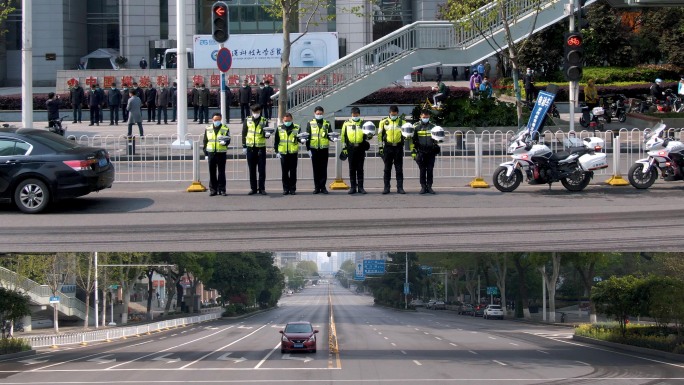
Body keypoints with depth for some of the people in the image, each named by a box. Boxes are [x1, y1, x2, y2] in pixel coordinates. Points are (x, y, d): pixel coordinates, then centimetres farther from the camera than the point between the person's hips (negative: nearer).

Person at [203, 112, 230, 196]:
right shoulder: (208, 129, 9)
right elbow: (205, 141, 11)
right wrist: (206, 153, 7)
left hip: (221, 153, -2)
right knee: (212, 172, 4)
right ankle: (213, 189, 10)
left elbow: (228, 140, 1)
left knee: (221, 172, 0)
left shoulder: (226, 129, 4)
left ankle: (222, 189, 6)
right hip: (211, 153, 2)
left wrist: (224, 142, -23)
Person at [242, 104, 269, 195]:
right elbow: (244, 134, 8)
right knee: (252, 170, 6)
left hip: (261, 147, -1)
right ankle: (253, 188, 12)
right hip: (250, 148, 1)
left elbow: (266, 135, 1)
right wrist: (244, 146, 3)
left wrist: (266, 133, -23)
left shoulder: (264, 121, 3)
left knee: (262, 169, -1)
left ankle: (262, 188, 6)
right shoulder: (247, 121, 5)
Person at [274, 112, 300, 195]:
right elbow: (276, 141, 9)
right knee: (284, 172, 5)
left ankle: (292, 188, 9)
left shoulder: (296, 128, 2)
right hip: (283, 153, 1)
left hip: (293, 153, -1)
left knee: (293, 172, 2)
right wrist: (277, 151, 3)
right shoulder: (279, 128, 5)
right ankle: (285, 188, 12)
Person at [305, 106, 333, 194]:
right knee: (316, 169, 3)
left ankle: (323, 187, 7)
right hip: (314, 149, 0)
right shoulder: (310, 124, 7)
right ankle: (317, 187, 8)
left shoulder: (327, 124, 9)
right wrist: (308, 149, -1)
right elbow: (307, 137, 5)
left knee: (323, 169, 1)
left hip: (324, 149, 0)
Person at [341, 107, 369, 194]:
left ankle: (360, 187, 5)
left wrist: (367, 137, -14)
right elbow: (343, 136, 10)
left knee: (360, 168, 2)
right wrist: (344, 147, 5)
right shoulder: (346, 124, 8)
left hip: (360, 148, 0)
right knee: (352, 169, 3)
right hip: (351, 148, 0)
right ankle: (353, 187, 7)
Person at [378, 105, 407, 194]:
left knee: (399, 169, 1)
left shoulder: (402, 122, 7)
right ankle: (386, 187, 8)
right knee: (387, 169, 3)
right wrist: (380, 147, 3)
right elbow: (380, 135, 7)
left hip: (398, 148, 0)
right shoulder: (383, 122, 6)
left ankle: (400, 187, 5)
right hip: (387, 148, 0)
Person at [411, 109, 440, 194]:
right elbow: (412, 140, 6)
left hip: (431, 152, 1)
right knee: (422, 170, 1)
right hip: (421, 152, -1)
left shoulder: (433, 126, 10)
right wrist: (413, 151, 0)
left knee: (430, 170, 1)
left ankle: (429, 187, 6)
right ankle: (423, 187, 6)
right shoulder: (416, 127, 6)